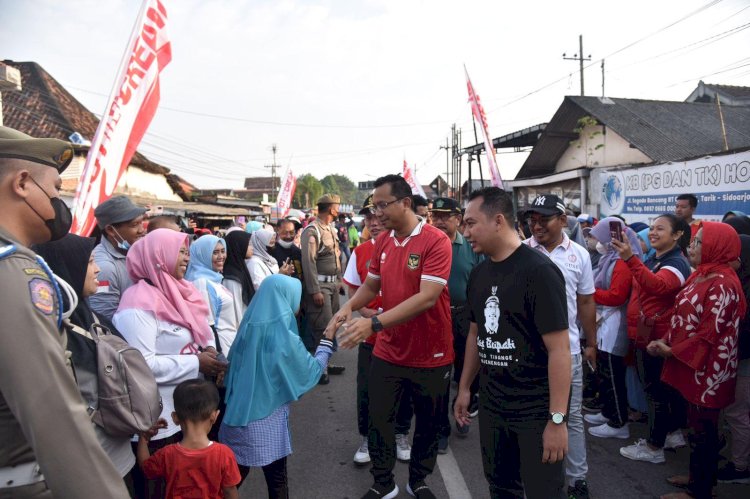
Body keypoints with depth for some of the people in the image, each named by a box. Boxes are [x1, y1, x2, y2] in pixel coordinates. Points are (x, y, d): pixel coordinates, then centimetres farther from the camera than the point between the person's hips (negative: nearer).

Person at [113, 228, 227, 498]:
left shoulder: (175, 290, 8)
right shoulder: (139, 303, -20)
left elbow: (199, 331, 18)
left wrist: (208, 349, -4)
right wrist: (196, 362, -22)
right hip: (157, 422, -8)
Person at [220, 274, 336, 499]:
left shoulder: (248, 328, -3)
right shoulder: (284, 339, -20)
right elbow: (311, 372, -6)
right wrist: (327, 341, 4)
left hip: (238, 416, 5)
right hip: (268, 421, -5)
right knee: (277, 480, 14)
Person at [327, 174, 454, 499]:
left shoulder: (436, 241, -19)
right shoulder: (382, 243, 2)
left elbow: (427, 298, -28)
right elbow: (371, 285, 12)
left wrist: (374, 323, -33)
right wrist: (349, 307, -9)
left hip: (430, 355, -4)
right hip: (387, 352, 5)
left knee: (428, 423, 15)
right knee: (378, 420, 11)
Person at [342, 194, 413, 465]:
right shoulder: (360, 252, 1)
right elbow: (352, 290, 10)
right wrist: (365, 312, -8)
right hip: (371, 334, 1)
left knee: (403, 389, 12)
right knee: (366, 391, 8)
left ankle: (401, 436, 34)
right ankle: (366, 439, 29)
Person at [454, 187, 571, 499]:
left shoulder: (539, 271, -18)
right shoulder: (479, 273, 4)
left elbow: (559, 349, -20)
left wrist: (557, 418, -20)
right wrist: (464, 387, 16)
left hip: (536, 412, -6)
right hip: (490, 406, 6)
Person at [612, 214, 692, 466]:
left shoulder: (677, 264, -16)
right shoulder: (652, 261, 14)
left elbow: (658, 286, -38)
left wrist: (630, 259, -52)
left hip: (656, 339, -9)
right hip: (644, 336, 9)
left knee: (656, 390, 1)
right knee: (663, 388, 20)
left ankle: (654, 447, 12)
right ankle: (673, 433, 35)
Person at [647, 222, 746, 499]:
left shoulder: (722, 284, -21)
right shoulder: (700, 276, 10)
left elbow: (709, 334, -22)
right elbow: (685, 317, 14)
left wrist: (672, 351, -15)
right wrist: (665, 341, 1)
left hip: (707, 369, -9)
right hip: (691, 365, 9)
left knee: (703, 429, 4)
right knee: (696, 423, 20)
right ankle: (698, 476, 36)